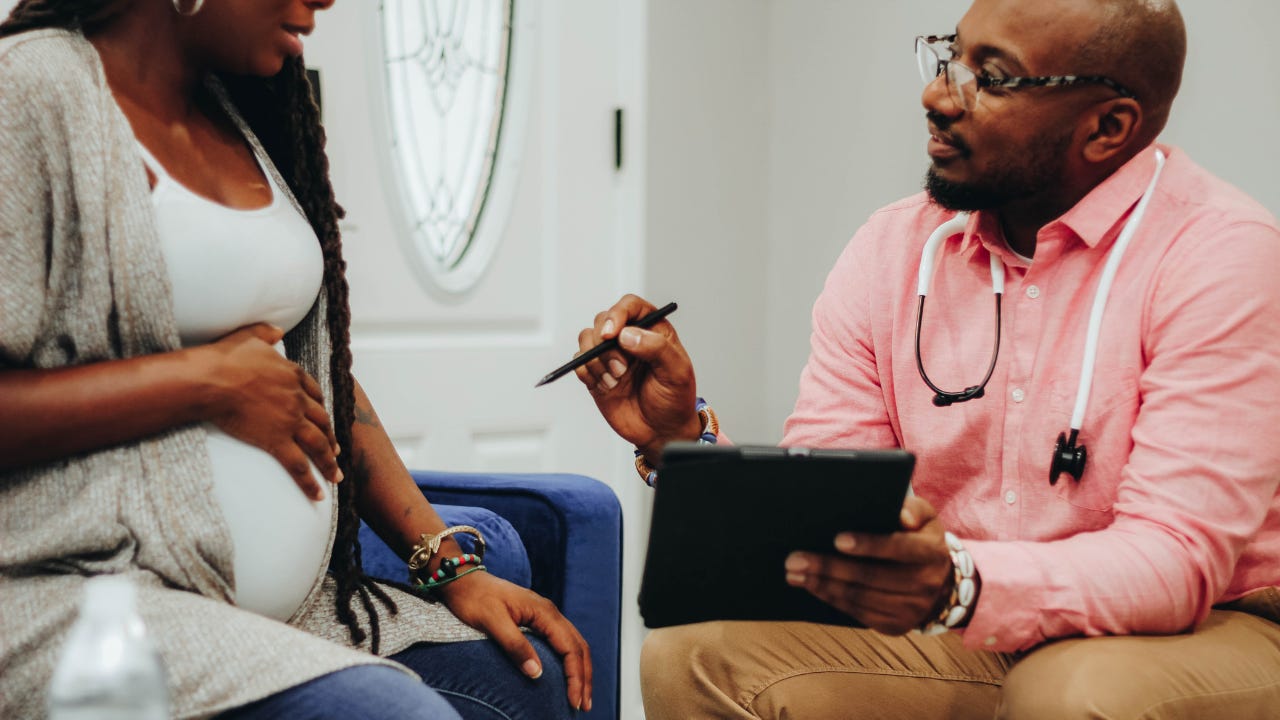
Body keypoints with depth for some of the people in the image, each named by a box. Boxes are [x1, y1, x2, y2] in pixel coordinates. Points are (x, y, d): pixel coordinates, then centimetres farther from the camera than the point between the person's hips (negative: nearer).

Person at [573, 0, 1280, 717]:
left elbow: (1178, 559, -25)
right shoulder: (892, 251, 2)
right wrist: (680, 441, -19)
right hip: (959, 633, 4)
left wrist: (961, 584, -41)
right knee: (692, 655, -15)